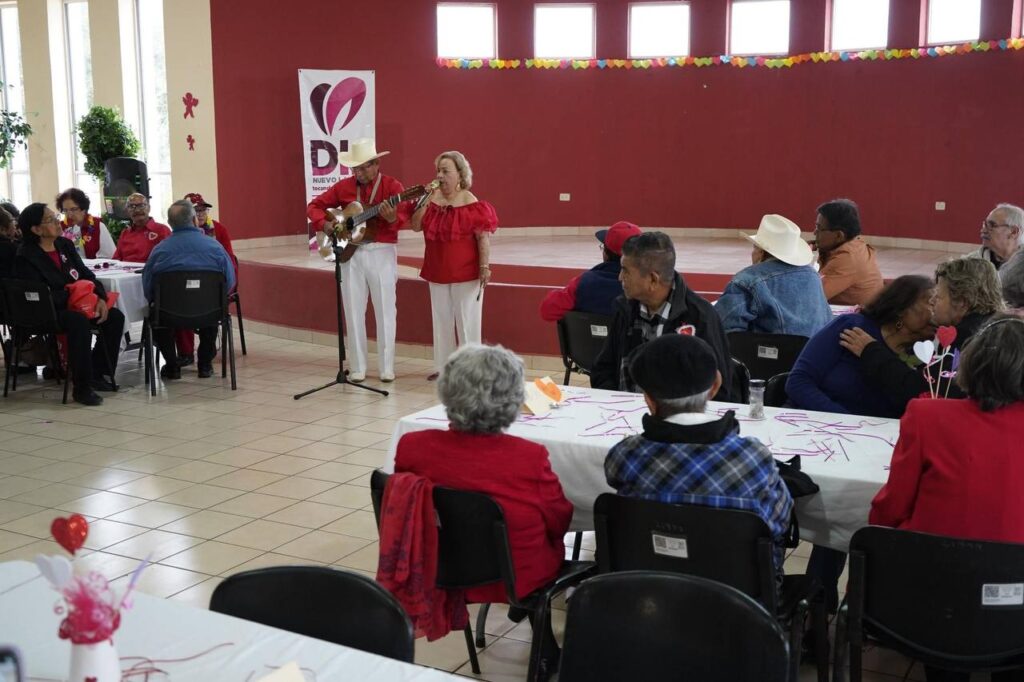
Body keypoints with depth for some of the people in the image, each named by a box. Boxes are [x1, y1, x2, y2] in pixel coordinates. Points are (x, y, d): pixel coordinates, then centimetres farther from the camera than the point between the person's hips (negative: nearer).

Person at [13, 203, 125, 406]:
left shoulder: (65, 245, 11)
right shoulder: (26, 257, -11)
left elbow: (86, 275, 10)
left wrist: (100, 298, -9)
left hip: (75, 307, 8)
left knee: (115, 317, -9)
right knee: (79, 322, -35)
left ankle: (97, 373, 3)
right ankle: (81, 388, -28)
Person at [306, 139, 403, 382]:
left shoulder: (392, 186, -4)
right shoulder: (344, 187, 6)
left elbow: (403, 217, -16)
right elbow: (314, 206, 11)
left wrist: (392, 218, -39)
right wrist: (325, 224, -8)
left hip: (381, 253, -3)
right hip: (350, 252, 3)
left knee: (385, 311, 0)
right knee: (354, 312, 6)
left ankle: (386, 367, 9)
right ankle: (357, 368, 14)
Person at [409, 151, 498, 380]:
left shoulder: (471, 204, -13)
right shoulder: (432, 199, 4)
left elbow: (483, 238, -13)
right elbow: (415, 226, 0)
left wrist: (485, 267, -18)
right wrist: (426, 201, -12)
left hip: (465, 273, -6)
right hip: (437, 272, 6)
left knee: (467, 320, 1)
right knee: (441, 319, 14)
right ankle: (443, 366, 24)